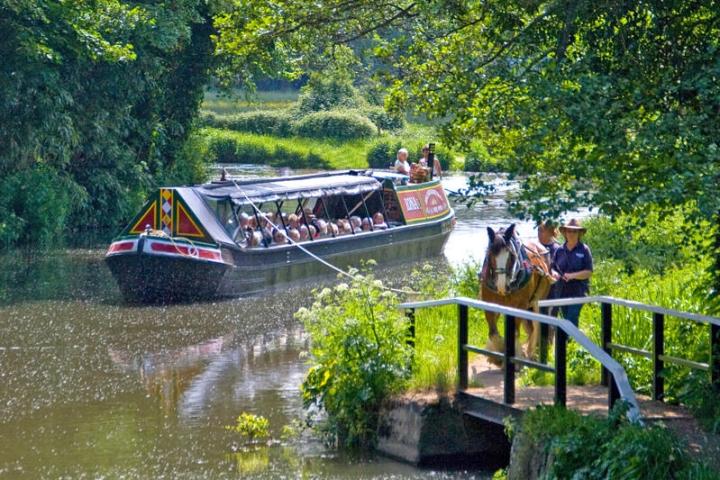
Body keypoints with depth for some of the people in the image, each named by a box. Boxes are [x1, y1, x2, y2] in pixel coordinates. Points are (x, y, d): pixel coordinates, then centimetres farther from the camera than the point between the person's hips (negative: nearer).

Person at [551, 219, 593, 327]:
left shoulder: (584, 250, -4)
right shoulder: (559, 250, 8)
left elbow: (589, 272, -7)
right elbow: (553, 267, 14)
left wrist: (572, 275, -21)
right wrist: (554, 273, -10)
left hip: (577, 292, -5)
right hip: (561, 292, 5)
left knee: (571, 322, -14)